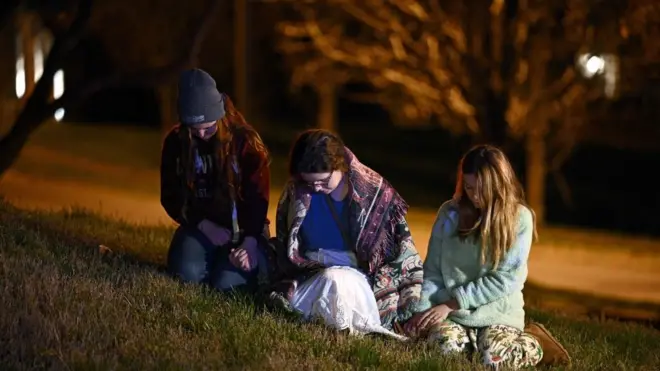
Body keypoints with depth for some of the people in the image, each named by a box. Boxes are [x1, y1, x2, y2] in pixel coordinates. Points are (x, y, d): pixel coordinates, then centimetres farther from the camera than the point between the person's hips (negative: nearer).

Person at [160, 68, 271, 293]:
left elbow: (258, 197, -14)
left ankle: (257, 259, 9)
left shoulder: (246, 141, -12)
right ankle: (214, 257, 8)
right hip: (201, 225, 2)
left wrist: (250, 241, -28)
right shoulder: (176, 142, -6)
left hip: (243, 228, -2)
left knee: (227, 282, -25)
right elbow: (170, 196, 0)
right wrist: (205, 225, -14)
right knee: (189, 274, -27)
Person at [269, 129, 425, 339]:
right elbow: (285, 253, 8)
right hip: (312, 280, 2)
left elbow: (403, 252, -4)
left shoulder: (375, 192, -8)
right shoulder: (296, 192, -2)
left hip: (359, 280, -2)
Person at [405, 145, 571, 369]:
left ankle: (532, 341, 5)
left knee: (494, 357, -30)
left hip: (498, 313, -2)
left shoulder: (519, 218, -5)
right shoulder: (450, 213, 2)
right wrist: (422, 310, -13)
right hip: (452, 312, 2)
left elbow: (506, 278, -11)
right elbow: (432, 271, 4)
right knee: (442, 345, -30)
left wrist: (451, 304, -14)